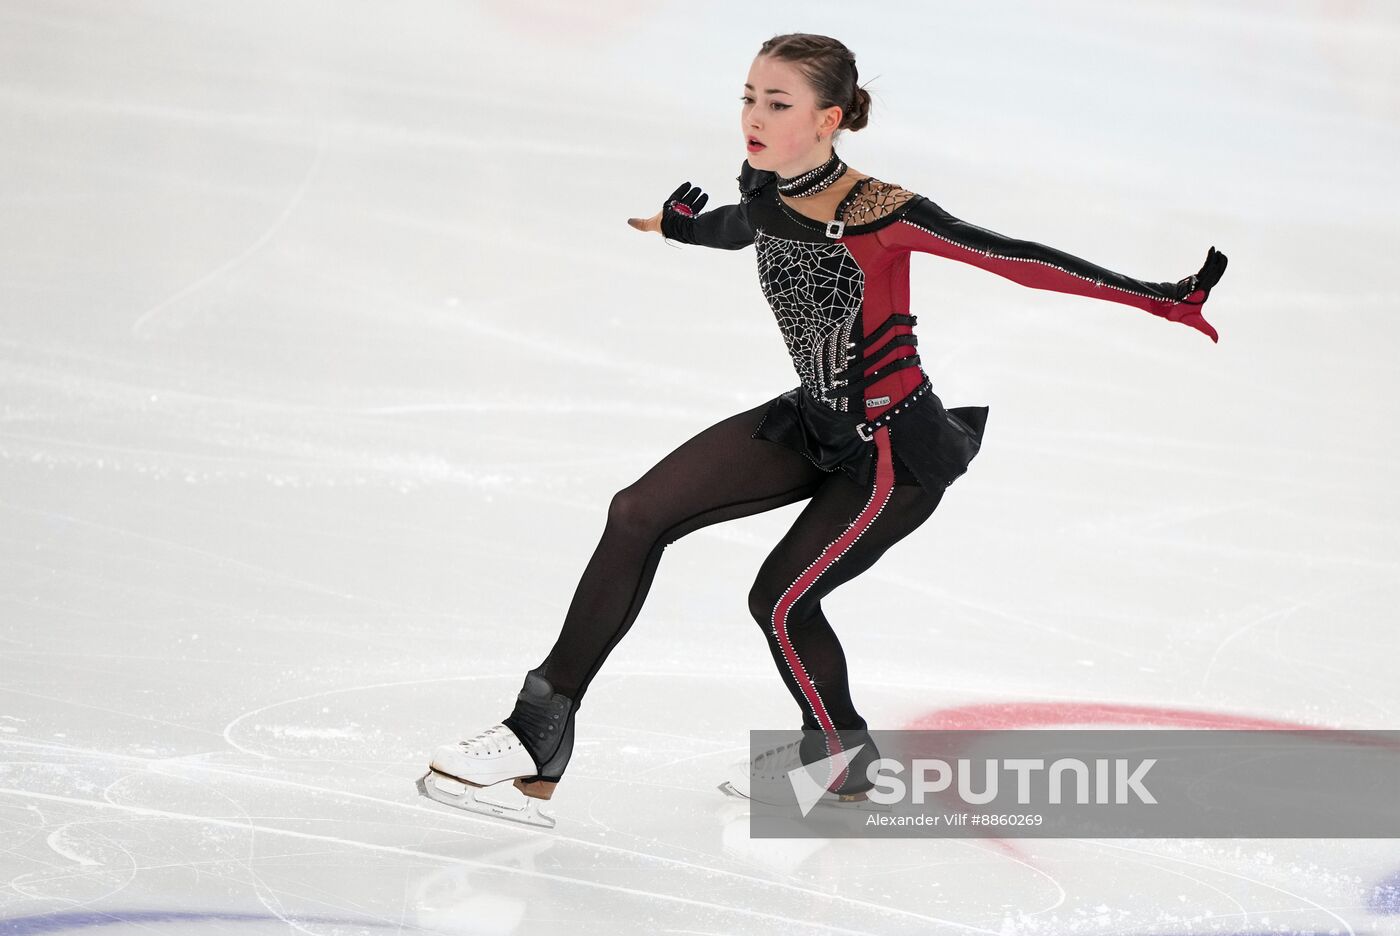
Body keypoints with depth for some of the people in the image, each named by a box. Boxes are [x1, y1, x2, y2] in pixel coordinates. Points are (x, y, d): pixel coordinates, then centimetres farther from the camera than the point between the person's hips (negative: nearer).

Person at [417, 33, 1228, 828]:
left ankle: (845, 758, 30)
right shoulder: (764, 193, -8)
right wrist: (679, 225, 39)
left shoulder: (879, 213, -28)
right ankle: (541, 734, 5)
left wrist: (1163, 299, -27)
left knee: (780, 598, -2)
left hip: (898, 450, -7)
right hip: (816, 422, 7)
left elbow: (1020, 259, -25)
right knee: (638, 516, -2)